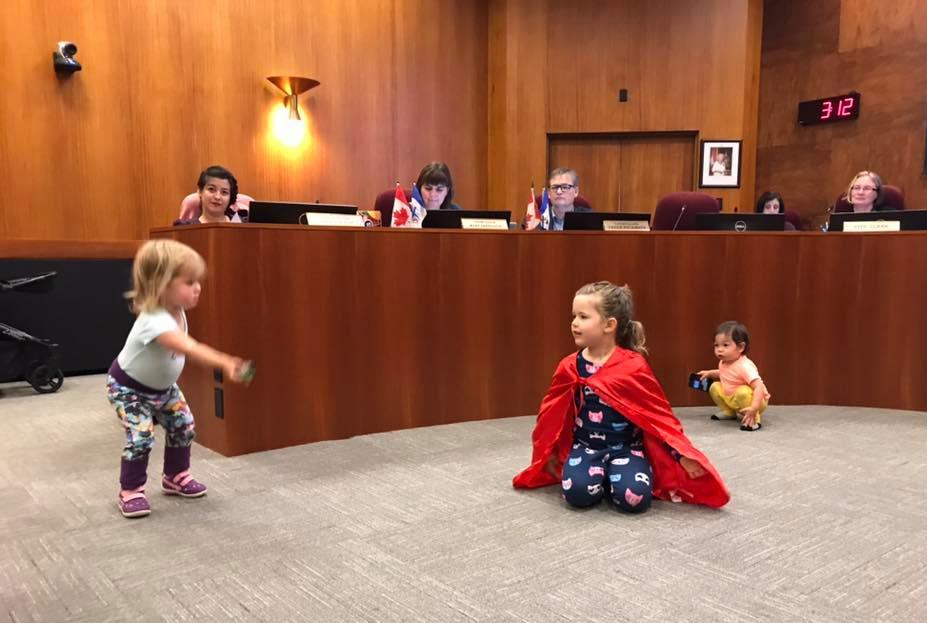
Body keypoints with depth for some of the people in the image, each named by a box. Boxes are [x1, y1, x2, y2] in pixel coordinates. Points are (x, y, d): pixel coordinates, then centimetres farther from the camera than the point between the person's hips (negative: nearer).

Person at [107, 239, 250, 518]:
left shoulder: (176, 310, -12)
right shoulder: (155, 321, -41)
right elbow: (190, 348, -56)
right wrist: (225, 363, -66)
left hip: (162, 386, 8)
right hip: (129, 388, -8)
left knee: (183, 427, 6)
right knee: (140, 438, -16)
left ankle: (176, 476, 25)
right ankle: (130, 491, 3)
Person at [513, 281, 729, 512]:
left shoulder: (634, 366, -10)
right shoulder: (570, 367, -1)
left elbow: (658, 411, -4)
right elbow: (553, 413, 10)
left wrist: (682, 454, -7)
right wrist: (547, 453, 16)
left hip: (627, 447, -2)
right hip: (586, 446, 2)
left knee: (634, 496, -28)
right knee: (577, 491, -26)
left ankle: (613, 476, 6)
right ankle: (602, 476, 7)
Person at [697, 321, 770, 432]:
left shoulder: (744, 366, -32)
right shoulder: (723, 363, -4)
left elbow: (759, 387, -41)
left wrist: (754, 408, -52)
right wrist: (710, 373, 7)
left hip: (755, 400, -9)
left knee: (743, 392, -38)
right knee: (714, 387, 2)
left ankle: (753, 419, -19)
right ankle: (729, 412, 17)